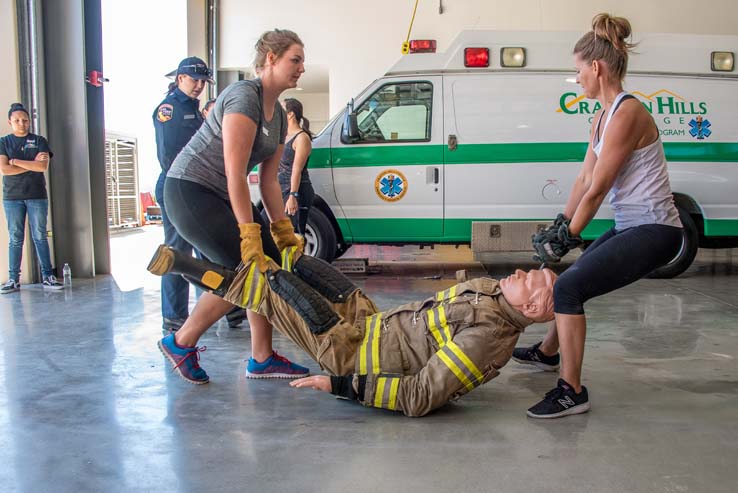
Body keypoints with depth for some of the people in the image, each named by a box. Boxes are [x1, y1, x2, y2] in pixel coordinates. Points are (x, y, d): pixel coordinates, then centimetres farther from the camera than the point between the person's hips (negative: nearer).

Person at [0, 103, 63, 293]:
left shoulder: (39, 141, 7)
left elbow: (43, 166, -8)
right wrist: (32, 164, -8)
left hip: (37, 196, 0)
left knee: (40, 237, 1)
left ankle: (48, 277, 2)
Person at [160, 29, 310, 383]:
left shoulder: (278, 115, 10)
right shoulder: (244, 96, -18)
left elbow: (268, 181, 9)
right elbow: (235, 173, -24)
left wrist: (284, 232, 3)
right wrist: (249, 235, -25)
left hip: (224, 196, 9)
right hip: (190, 191, -9)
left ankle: (262, 359, 10)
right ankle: (180, 343, 2)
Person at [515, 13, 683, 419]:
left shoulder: (627, 113, -20)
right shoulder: (603, 117, 10)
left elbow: (597, 190, -18)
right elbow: (585, 180, 11)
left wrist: (567, 237, -8)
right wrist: (559, 227, 8)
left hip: (654, 231, -10)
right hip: (629, 227, 10)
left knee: (568, 287, -19)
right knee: (573, 281, 21)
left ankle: (572, 392, -9)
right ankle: (548, 352, 44)